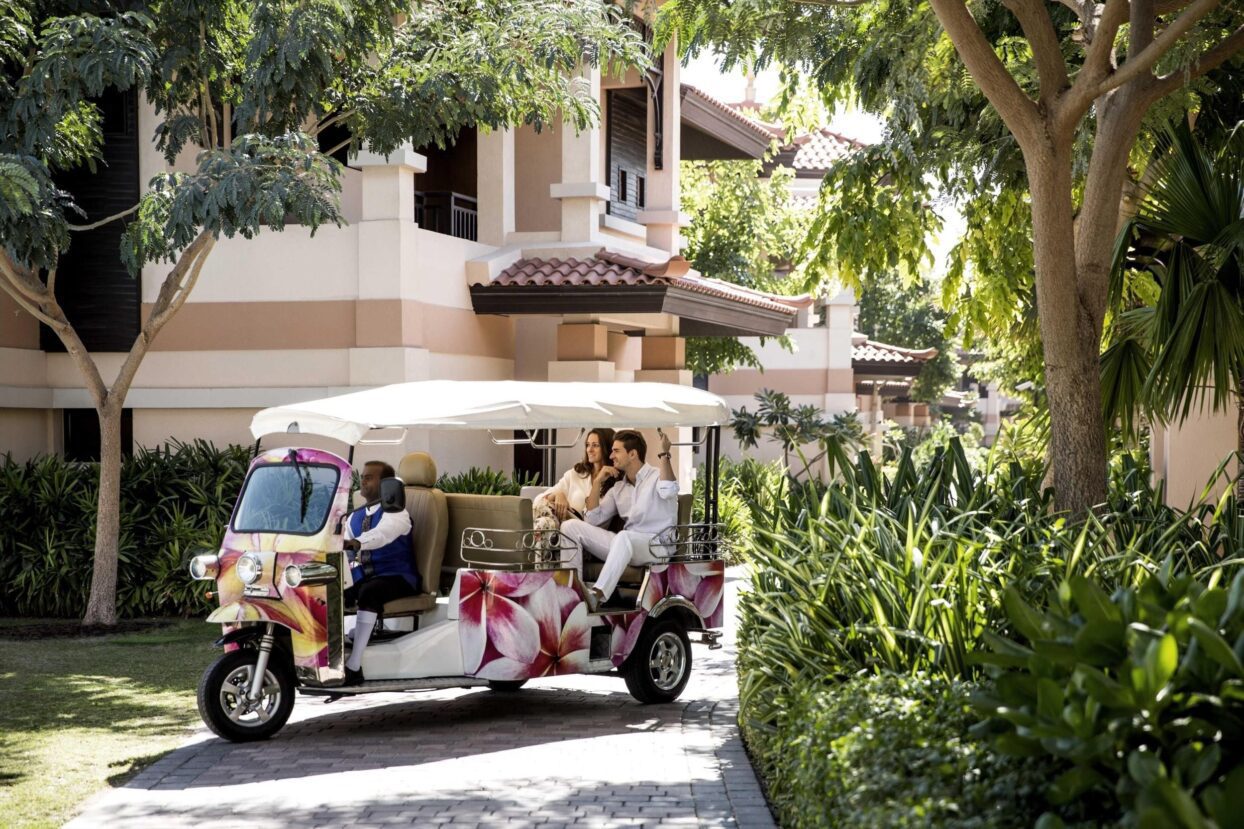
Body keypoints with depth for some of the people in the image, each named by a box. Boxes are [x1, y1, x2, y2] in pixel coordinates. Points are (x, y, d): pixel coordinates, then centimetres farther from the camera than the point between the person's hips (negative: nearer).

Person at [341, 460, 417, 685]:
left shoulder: (396, 513, -5)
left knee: (369, 592, -37)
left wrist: (355, 543, -48)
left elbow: (381, 534, -29)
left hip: (395, 579, -6)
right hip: (362, 579, 6)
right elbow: (345, 554, 9)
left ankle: (354, 666, -41)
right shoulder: (354, 517, 17)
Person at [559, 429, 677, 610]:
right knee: (571, 526, -5)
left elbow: (668, 491, -22)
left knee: (623, 537, -41)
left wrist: (664, 453, -17)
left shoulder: (657, 476, 4)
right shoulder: (618, 488, 21)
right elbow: (592, 520, 13)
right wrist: (597, 482, 7)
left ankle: (597, 596, -53)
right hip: (624, 545, 7)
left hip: (656, 546, -7)